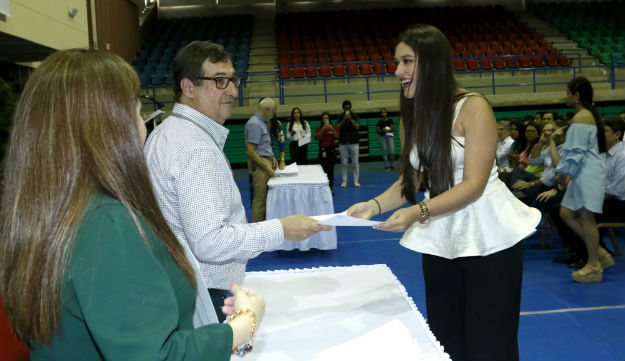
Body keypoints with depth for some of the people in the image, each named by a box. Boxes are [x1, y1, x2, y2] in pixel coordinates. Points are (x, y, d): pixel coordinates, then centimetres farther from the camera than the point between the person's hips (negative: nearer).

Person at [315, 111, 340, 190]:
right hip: (322, 150, 0)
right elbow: (317, 137, -10)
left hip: (331, 149, 0)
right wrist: (323, 128, -20)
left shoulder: (334, 127, 6)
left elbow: (337, 137, -9)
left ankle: (330, 188, 0)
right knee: (323, 169, -3)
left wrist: (332, 128, -20)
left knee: (331, 170, -3)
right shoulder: (319, 128, 7)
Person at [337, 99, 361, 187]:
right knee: (344, 163, 3)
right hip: (343, 143, 1)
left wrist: (351, 119, -21)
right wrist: (344, 119, -19)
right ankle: (344, 181, 10)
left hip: (354, 142, -1)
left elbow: (357, 127, -9)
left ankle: (356, 180, 8)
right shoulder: (340, 116, 4)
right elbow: (338, 127, -8)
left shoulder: (355, 116, 2)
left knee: (355, 162, 2)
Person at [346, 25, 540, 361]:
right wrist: (374, 205, -9)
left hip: (489, 239, -5)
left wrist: (418, 212, -32)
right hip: (440, 241, 6)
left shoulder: (473, 107, -14)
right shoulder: (411, 116, 5)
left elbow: (473, 184, -19)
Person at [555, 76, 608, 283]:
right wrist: (567, 173, 19)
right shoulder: (590, 114, 17)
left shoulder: (580, 118, -15)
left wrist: (564, 173, -8)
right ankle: (598, 252, 17)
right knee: (566, 213, 11)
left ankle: (594, 267, 4)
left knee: (586, 217, -4)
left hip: (588, 174, -10)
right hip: (583, 174, 10)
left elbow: (576, 152, -18)